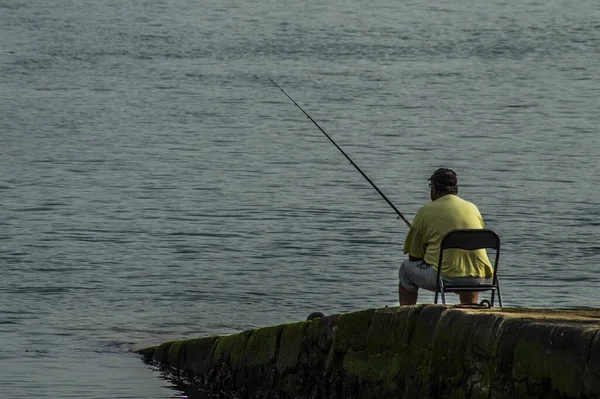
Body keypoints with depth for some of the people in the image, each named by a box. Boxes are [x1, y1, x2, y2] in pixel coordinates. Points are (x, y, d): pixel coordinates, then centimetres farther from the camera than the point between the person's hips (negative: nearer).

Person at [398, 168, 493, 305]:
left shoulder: (425, 211, 3)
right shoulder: (473, 208, 15)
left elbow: (414, 256, 8)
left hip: (445, 277, -4)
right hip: (480, 279, 4)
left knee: (406, 269, 21)